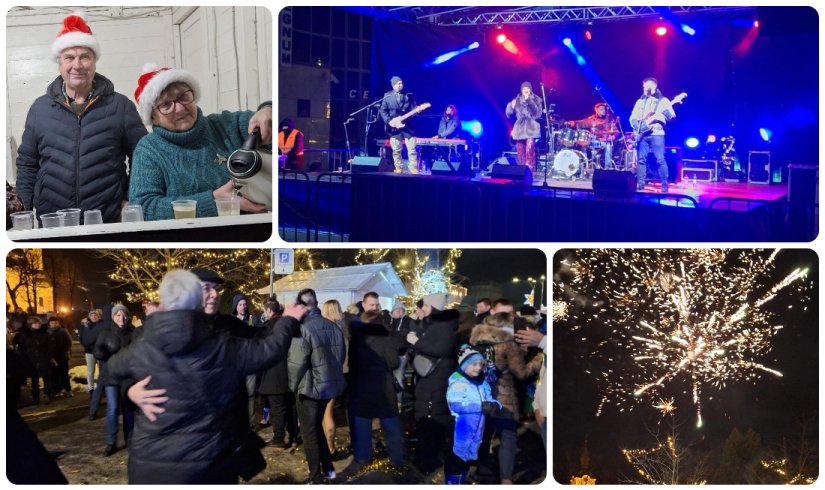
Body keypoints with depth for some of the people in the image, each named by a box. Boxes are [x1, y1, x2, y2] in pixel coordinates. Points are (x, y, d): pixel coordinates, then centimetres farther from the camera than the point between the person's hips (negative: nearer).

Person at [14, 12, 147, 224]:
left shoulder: (120, 106, 1)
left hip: (109, 222, -2)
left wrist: (129, 201, -3)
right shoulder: (40, 108, 7)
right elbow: (26, 164, 12)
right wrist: (26, 211, 6)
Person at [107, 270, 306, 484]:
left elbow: (114, 367, 18)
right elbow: (270, 347, 2)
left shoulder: (140, 350, -5)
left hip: (150, 463, 1)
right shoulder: (224, 348, -11)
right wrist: (288, 320, 21)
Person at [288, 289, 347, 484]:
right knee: (317, 427, 25)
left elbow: (297, 362, -22)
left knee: (309, 433, 9)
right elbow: (341, 355, 8)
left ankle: (317, 478, 14)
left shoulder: (302, 328, -21)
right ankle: (328, 468, 29)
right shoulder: (333, 327, -1)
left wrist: (294, 385, -4)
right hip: (329, 385, 6)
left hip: (310, 387, -6)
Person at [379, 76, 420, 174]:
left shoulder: (409, 95, 6)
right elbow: (382, 110, 1)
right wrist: (389, 121, -10)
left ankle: (413, 167, 2)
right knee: (396, 150, 4)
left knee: (412, 149, -3)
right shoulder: (387, 96, 2)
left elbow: (413, 108, 3)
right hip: (394, 127, -1)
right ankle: (398, 167, 13)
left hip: (407, 125, 1)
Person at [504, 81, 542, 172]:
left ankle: (530, 171, -19)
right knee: (520, 152, 2)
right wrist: (511, 106, -9)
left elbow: (538, 113, -8)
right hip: (520, 129, 4)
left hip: (531, 129, -4)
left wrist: (530, 102, -17)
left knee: (529, 150, -19)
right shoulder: (517, 100, 12)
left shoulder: (536, 100, 5)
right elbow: (509, 113, 11)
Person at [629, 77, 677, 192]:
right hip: (642, 134, 4)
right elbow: (633, 118, 14)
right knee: (641, 159, 0)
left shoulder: (663, 100, 7)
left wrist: (667, 113, -23)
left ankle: (665, 185, -6)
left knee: (660, 159, -9)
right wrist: (637, 127, -4)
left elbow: (672, 117, -1)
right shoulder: (640, 101, 18)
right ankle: (640, 184, 5)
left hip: (656, 133, -4)